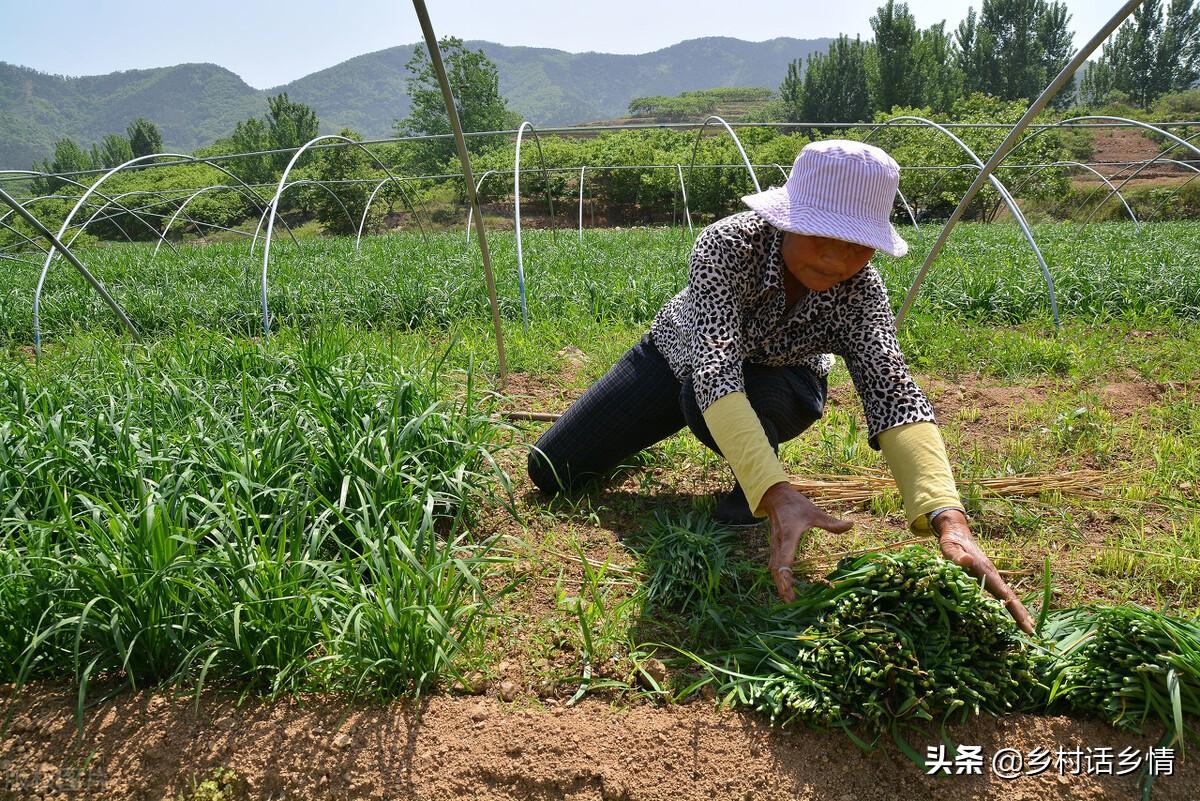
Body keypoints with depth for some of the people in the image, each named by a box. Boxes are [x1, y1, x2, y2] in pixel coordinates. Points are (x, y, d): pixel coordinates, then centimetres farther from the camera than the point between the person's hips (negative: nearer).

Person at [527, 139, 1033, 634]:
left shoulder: (859, 288, -30)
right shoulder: (728, 245, -38)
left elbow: (892, 393, -40)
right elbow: (714, 368, -49)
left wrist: (949, 519, -57)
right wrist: (778, 494, -62)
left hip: (776, 382, 0)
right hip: (682, 356, 1)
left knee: (728, 399, -40)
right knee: (549, 470, -2)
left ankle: (751, 480, -6)